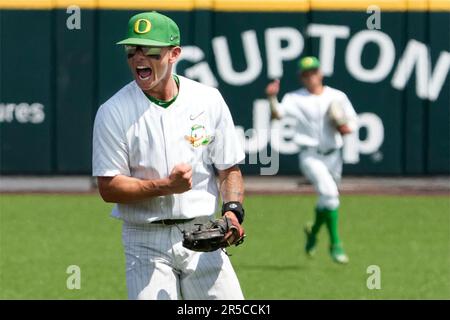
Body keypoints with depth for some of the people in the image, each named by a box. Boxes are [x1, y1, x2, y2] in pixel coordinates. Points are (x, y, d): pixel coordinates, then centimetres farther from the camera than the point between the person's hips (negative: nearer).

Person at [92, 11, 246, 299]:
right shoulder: (113, 112, -4)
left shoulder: (208, 100, 3)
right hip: (146, 242, -2)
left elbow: (230, 169, 8)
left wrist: (233, 209, -12)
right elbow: (108, 188, -7)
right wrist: (165, 186, -20)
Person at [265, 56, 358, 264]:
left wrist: (346, 128, -9)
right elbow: (278, 114, -18)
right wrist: (272, 99, -37)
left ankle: (313, 231, 45)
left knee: (327, 199, 15)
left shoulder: (337, 97, 6)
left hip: (333, 155, 4)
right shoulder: (296, 99, -2)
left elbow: (352, 122, 13)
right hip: (310, 155, -4)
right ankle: (335, 243, -17)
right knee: (329, 193, -23)